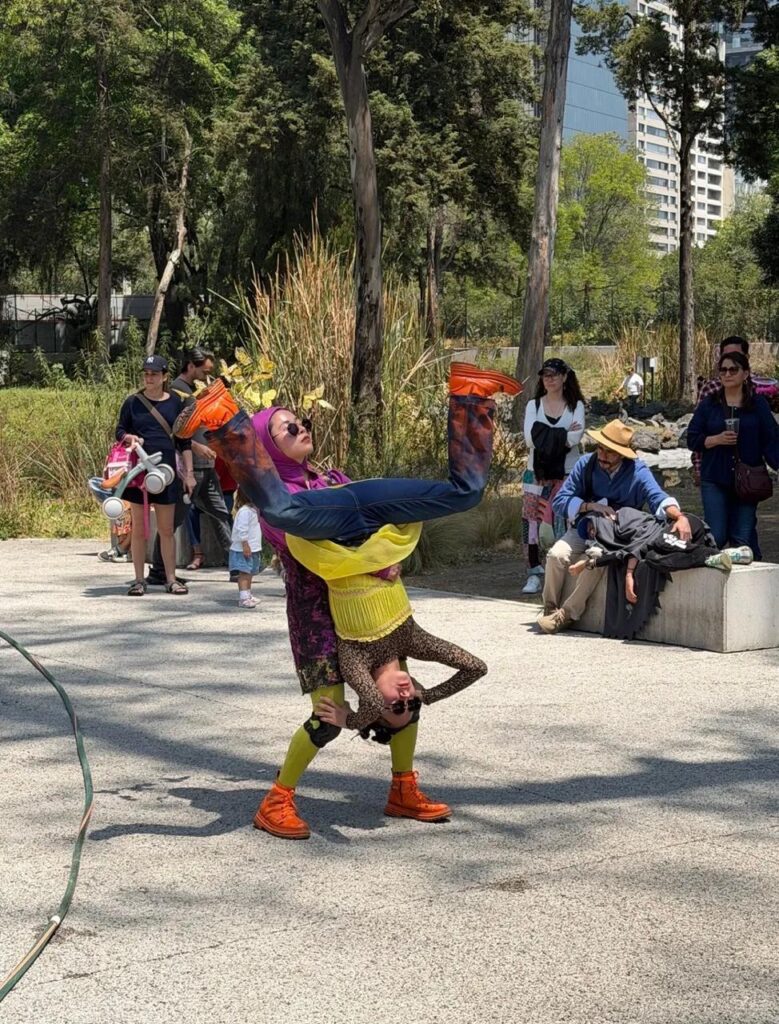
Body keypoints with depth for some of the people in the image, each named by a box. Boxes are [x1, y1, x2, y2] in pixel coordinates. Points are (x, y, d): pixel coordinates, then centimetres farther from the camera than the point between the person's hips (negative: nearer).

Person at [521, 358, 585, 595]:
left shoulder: (576, 406, 7)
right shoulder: (534, 405, 9)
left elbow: (576, 436, -11)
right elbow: (530, 438, -7)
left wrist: (546, 437, -10)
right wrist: (563, 435, -9)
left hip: (567, 472, -1)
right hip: (537, 472, 1)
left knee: (563, 522, -3)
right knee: (531, 520, -5)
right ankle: (535, 574, 0)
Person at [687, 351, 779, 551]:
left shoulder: (758, 404, 4)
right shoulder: (709, 405, 6)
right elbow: (692, 440, 4)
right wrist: (717, 439, -12)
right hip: (715, 481, 0)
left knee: (743, 540, 1)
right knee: (717, 537, -3)